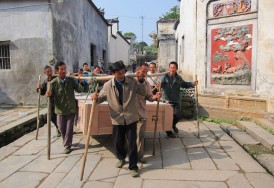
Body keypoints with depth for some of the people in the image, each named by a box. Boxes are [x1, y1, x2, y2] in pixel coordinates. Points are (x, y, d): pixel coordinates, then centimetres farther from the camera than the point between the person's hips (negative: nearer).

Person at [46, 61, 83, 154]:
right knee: (62, 128, 14)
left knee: (69, 128, 2)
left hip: (71, 109, 0)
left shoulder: (71, 80, -5)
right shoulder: (53, 83, -8)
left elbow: (80, 90, -4)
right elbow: (51, 96, -3)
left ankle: (67, 145, 17)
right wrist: (48, 95, -27)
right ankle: (67, 142, 40)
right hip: (60, 110, 0)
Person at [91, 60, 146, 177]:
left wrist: (141, 81, -13)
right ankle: (121, 158, 44)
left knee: (132, 143, 2)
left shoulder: (132, 82, -6)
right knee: (118, 142, 15)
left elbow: (143, 93, 1)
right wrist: (95, 97, -18)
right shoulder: (108, 85, -5)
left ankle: (133, 166, 14)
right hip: (117, 119, 1)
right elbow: (101, 98, 5)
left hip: (130, 117, -1)